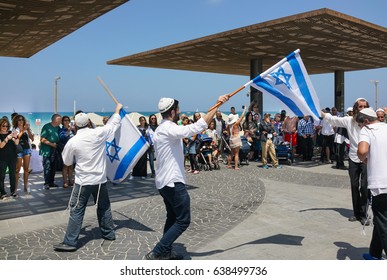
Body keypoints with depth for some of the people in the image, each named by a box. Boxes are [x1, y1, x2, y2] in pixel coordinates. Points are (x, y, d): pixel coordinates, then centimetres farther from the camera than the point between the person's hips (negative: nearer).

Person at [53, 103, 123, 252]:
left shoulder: (72, 142, -11)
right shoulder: (99, 133, -8)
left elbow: (67, 161, 3)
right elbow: (112, 124, 10)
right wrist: (117, 109, 25)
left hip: (83, 181, -3)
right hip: (100, 179, 3)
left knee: (77, 211, 2)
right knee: (104, 207, 18)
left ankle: (70, 242, 3)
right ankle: (109, 233, 31)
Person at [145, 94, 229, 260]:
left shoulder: (161, 129, 15)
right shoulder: (169, 129, -18)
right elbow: (196, 128, -30)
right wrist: (217, 105, -27)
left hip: (164, 182, 10)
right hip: (173, 182, -10)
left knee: (172, 218, 18)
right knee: (183, 221, -5)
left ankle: (166, 252, 23)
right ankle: (156, 254, -6)